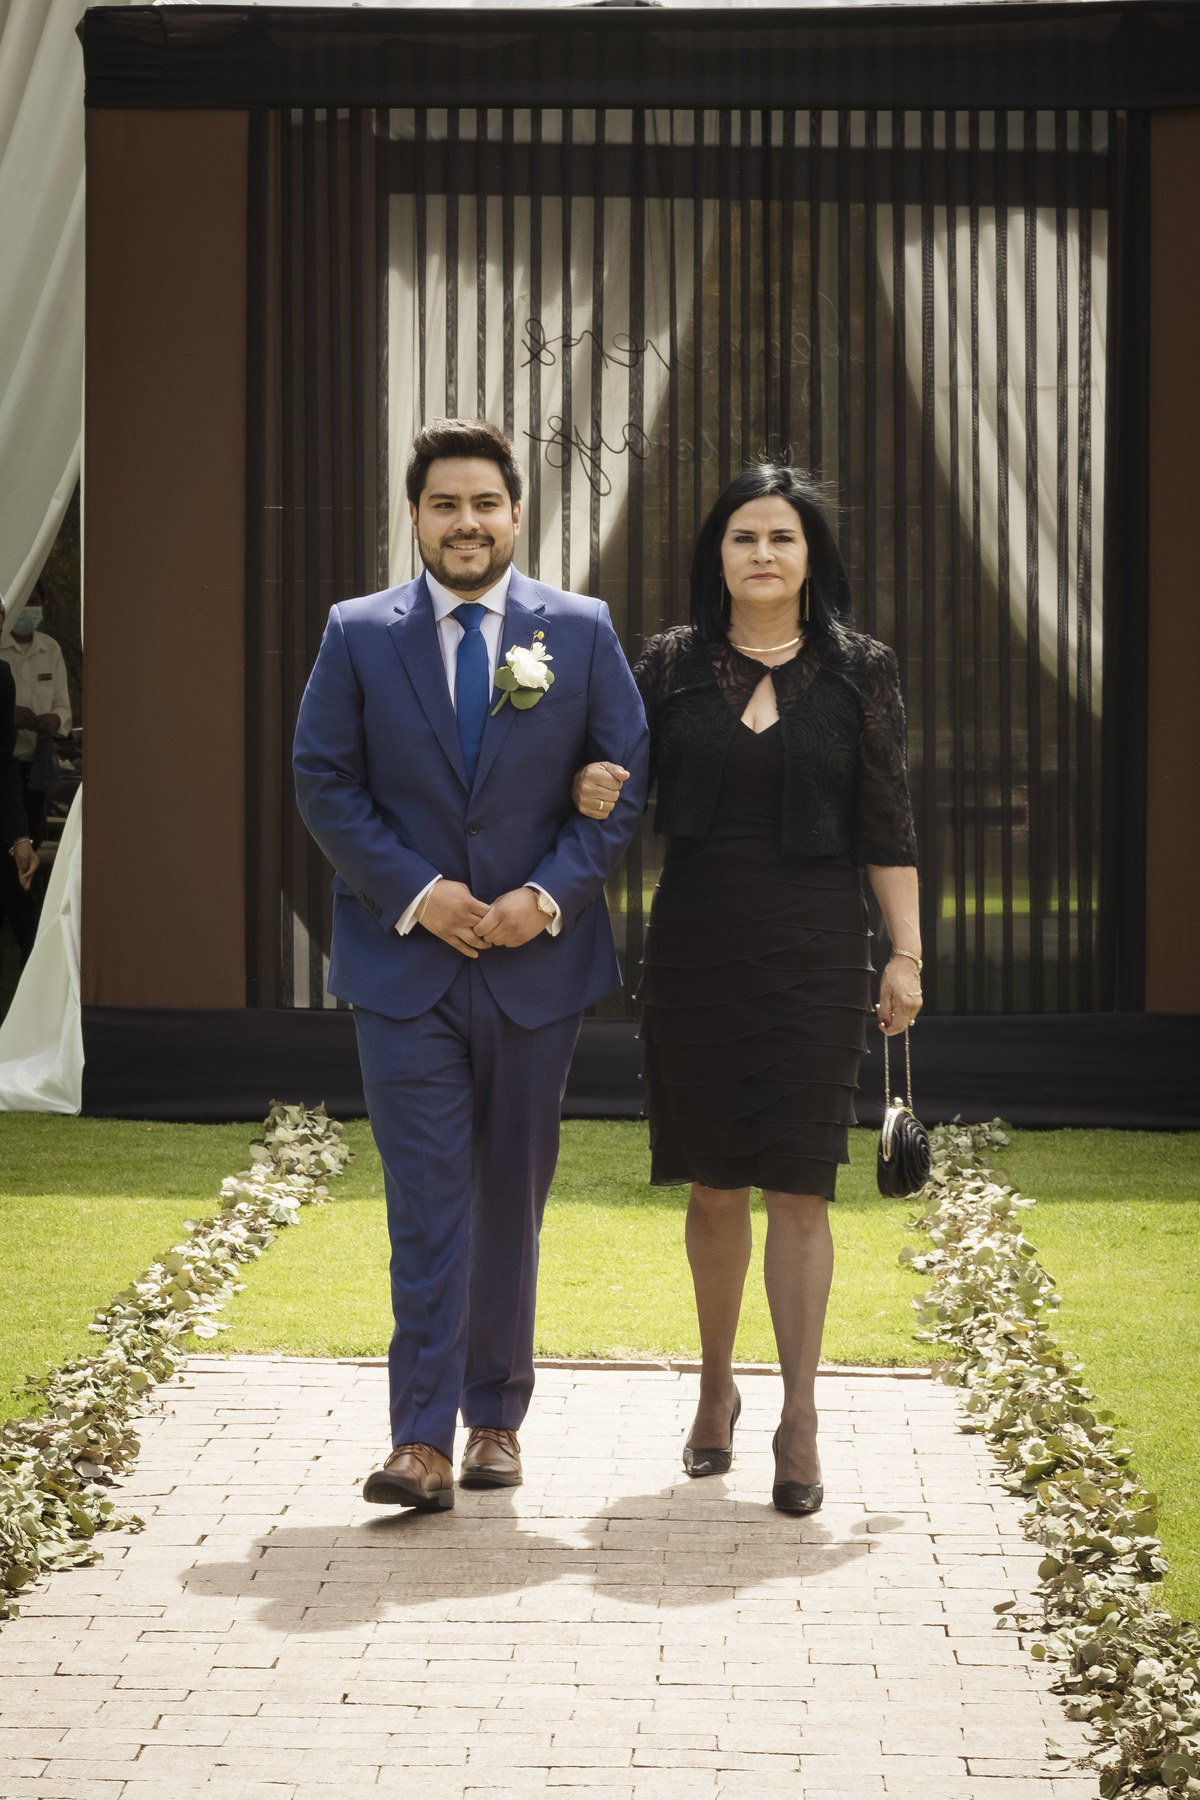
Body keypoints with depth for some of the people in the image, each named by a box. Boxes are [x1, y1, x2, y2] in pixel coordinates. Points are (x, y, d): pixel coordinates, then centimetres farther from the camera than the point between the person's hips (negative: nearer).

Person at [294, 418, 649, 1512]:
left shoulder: (582, 632, 2)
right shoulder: (358, 635, 2)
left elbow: (625, 781, 2)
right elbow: (324, 783, 0)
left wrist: (549, 895, -11)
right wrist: (417, 892, -11)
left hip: (537, 963, 1)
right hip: (404, 963, -1)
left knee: (513, 1198, 10)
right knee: (427, 1202, -6)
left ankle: (497, 1415, 22)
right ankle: (423, 1441, -7)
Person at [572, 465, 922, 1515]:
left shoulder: (860, 672, 2)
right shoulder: (670, 667, 4)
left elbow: (887, 826, 2)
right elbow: (623, 783, 11)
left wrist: (906, 954, -2)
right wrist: (592, 792, -13)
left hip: (814, 953, -2)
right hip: (699, 948, 2)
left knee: (798, 1189, -4)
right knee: (715, 1186, 9)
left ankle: (799, 1420, -1)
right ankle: (717, 1387, 26)